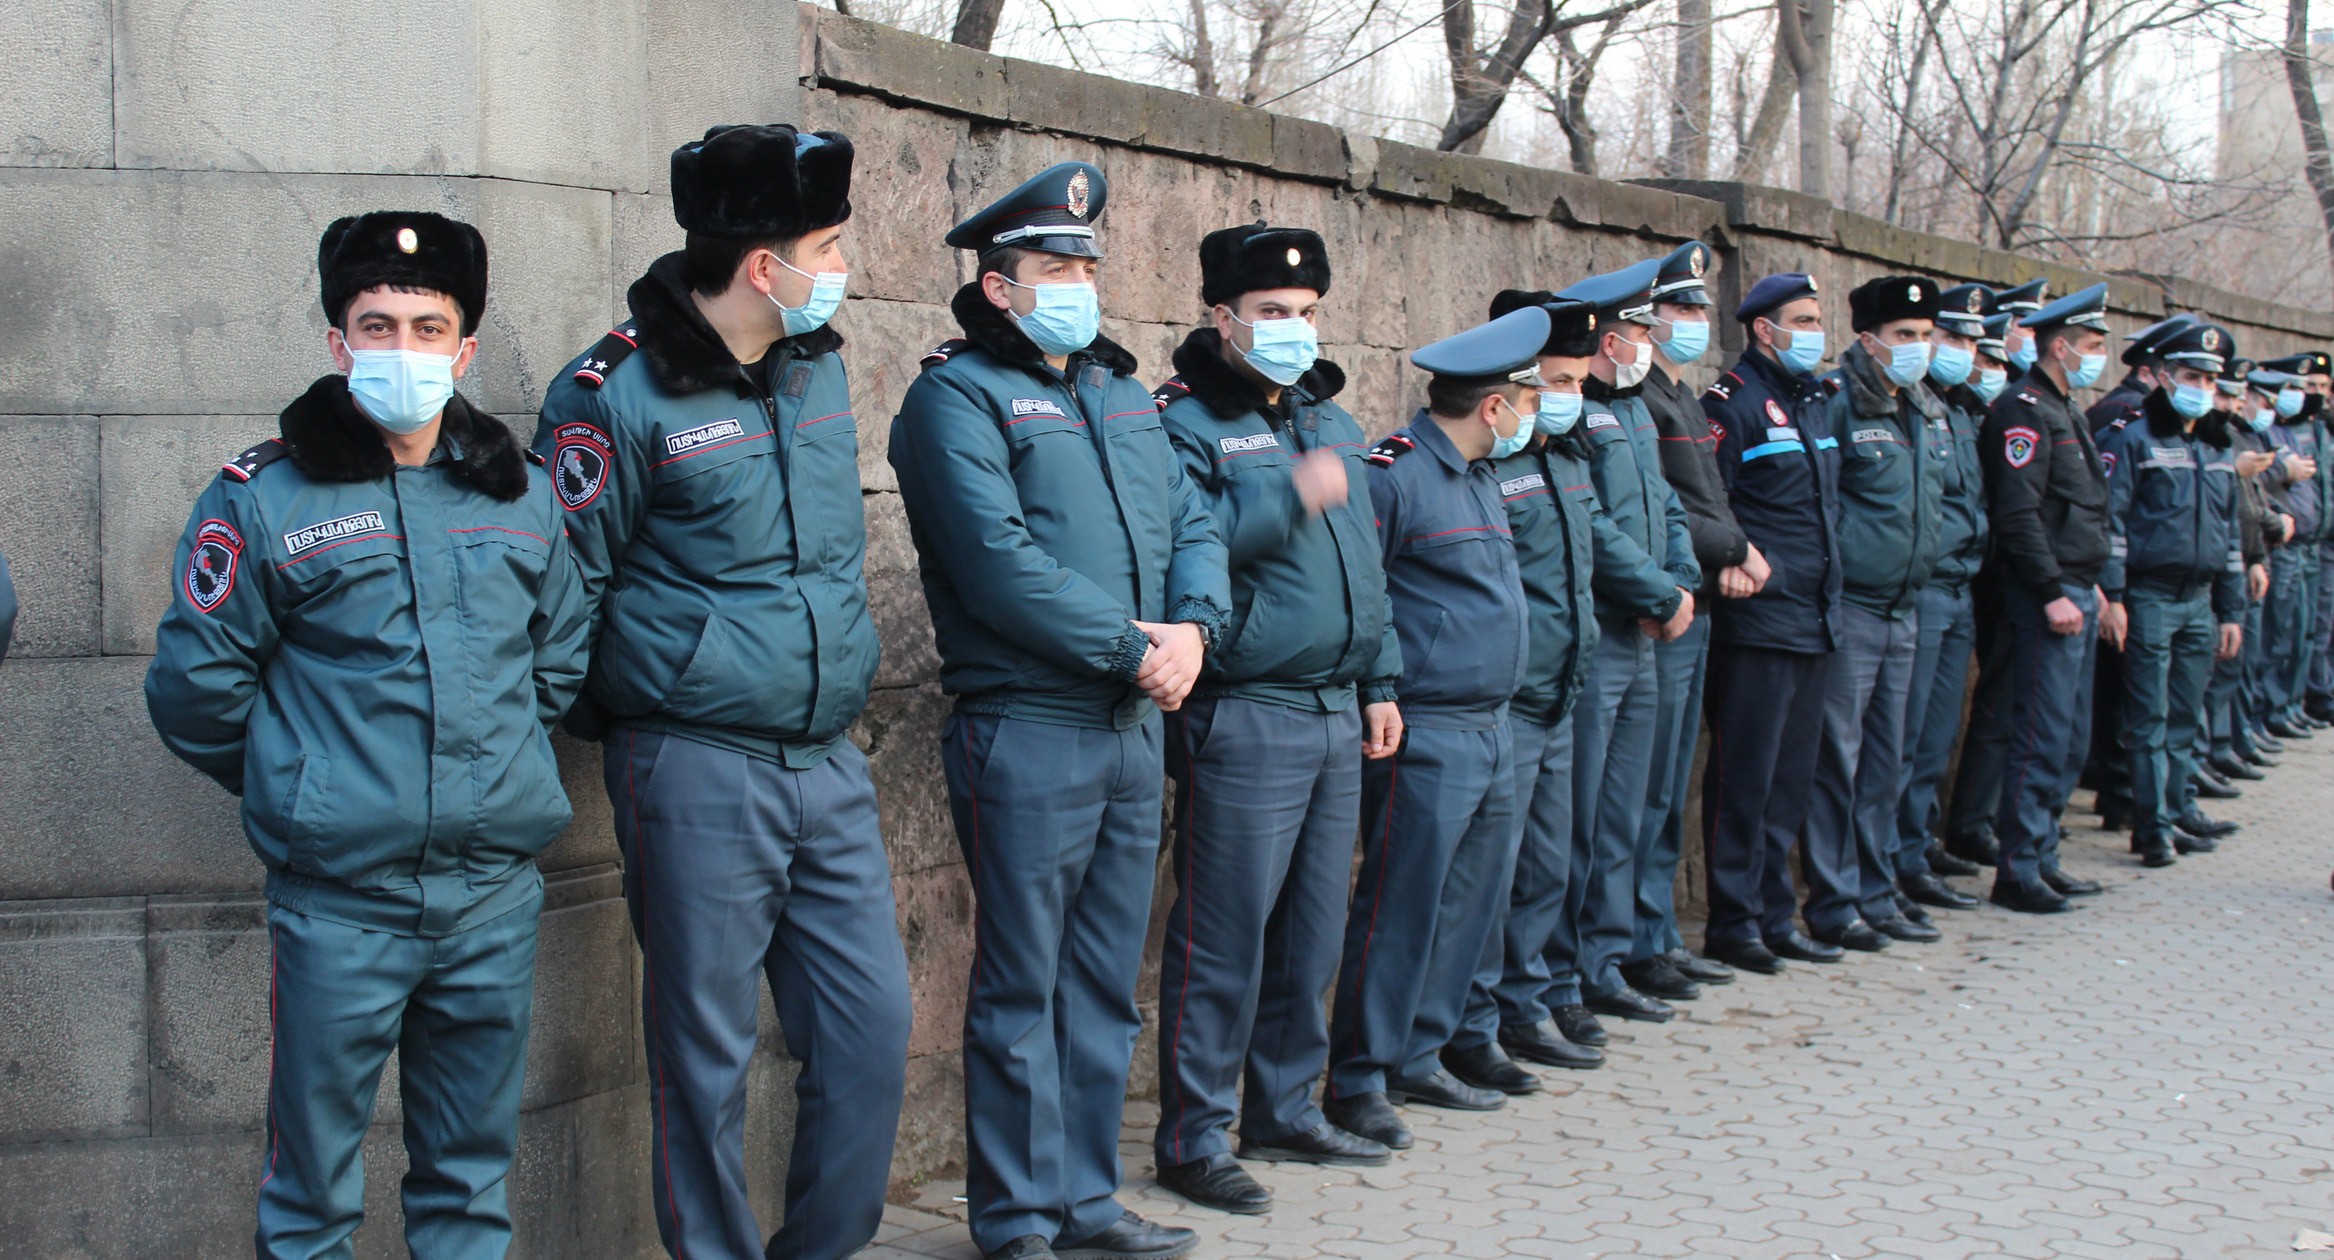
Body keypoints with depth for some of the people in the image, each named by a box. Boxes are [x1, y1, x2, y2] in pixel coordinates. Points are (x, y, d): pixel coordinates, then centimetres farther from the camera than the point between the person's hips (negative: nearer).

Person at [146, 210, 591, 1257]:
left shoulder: (521, 495, 9)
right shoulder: (264, 498, -3)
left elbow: (560, 660, 20)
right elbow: (195, 689, 1)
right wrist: (301, 788, 8)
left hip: (497, 894, 3)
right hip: (338, 900, -3)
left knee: (473, 1175, 14)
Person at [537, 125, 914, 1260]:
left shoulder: (819, 365, 11)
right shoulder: (617, 393, -11)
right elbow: (566, 589, -5)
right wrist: (628, 726, 2)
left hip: (829, 765, 6)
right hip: (698, 776, -6)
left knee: (872, 1028, 8)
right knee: (705, 1055, 3)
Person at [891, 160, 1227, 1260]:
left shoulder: (1119, 392, 18)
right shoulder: (957, 398, -8)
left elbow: (1191, 522, 12)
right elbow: (1000, 563, -19)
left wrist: (1194, 624, -8)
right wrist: (1130, 645, -16)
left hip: (1134, 723, 8)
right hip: (1025, 729, -8)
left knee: (1105, 982, 14)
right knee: (1022, 991, 1)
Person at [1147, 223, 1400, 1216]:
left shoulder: (1331, 420, 18)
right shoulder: (1185, 421, -7)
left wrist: (1380, 680, 19)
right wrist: (1290, 498, -23)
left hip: (1336, 717, 8)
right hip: (1243, 716, -8)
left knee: (1310, 934, 13)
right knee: (1224, 937, -4)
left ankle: (1285, 1111, 26)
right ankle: (1194, 1137, 5)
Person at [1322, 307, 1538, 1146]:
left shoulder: (1479, 474, 16)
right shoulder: (1393, 475, -14)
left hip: (1490, 728, 10)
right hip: (1426, 733, -9)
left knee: (1469, 900, 13)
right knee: (1400, 907, -5)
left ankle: (1418, 1060, 24)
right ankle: (1358, 1082, 4)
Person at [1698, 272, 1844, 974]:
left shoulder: (1813, 401, 16)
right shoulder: (1734, 403, -9)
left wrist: (1827, 587, 17)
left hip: (1814, 623, 8)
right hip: (1756, 620, -8)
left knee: (1790, 779, 13)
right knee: (1743, 774, -2)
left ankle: (1775, 916, 21)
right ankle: (1733, 923, 5)